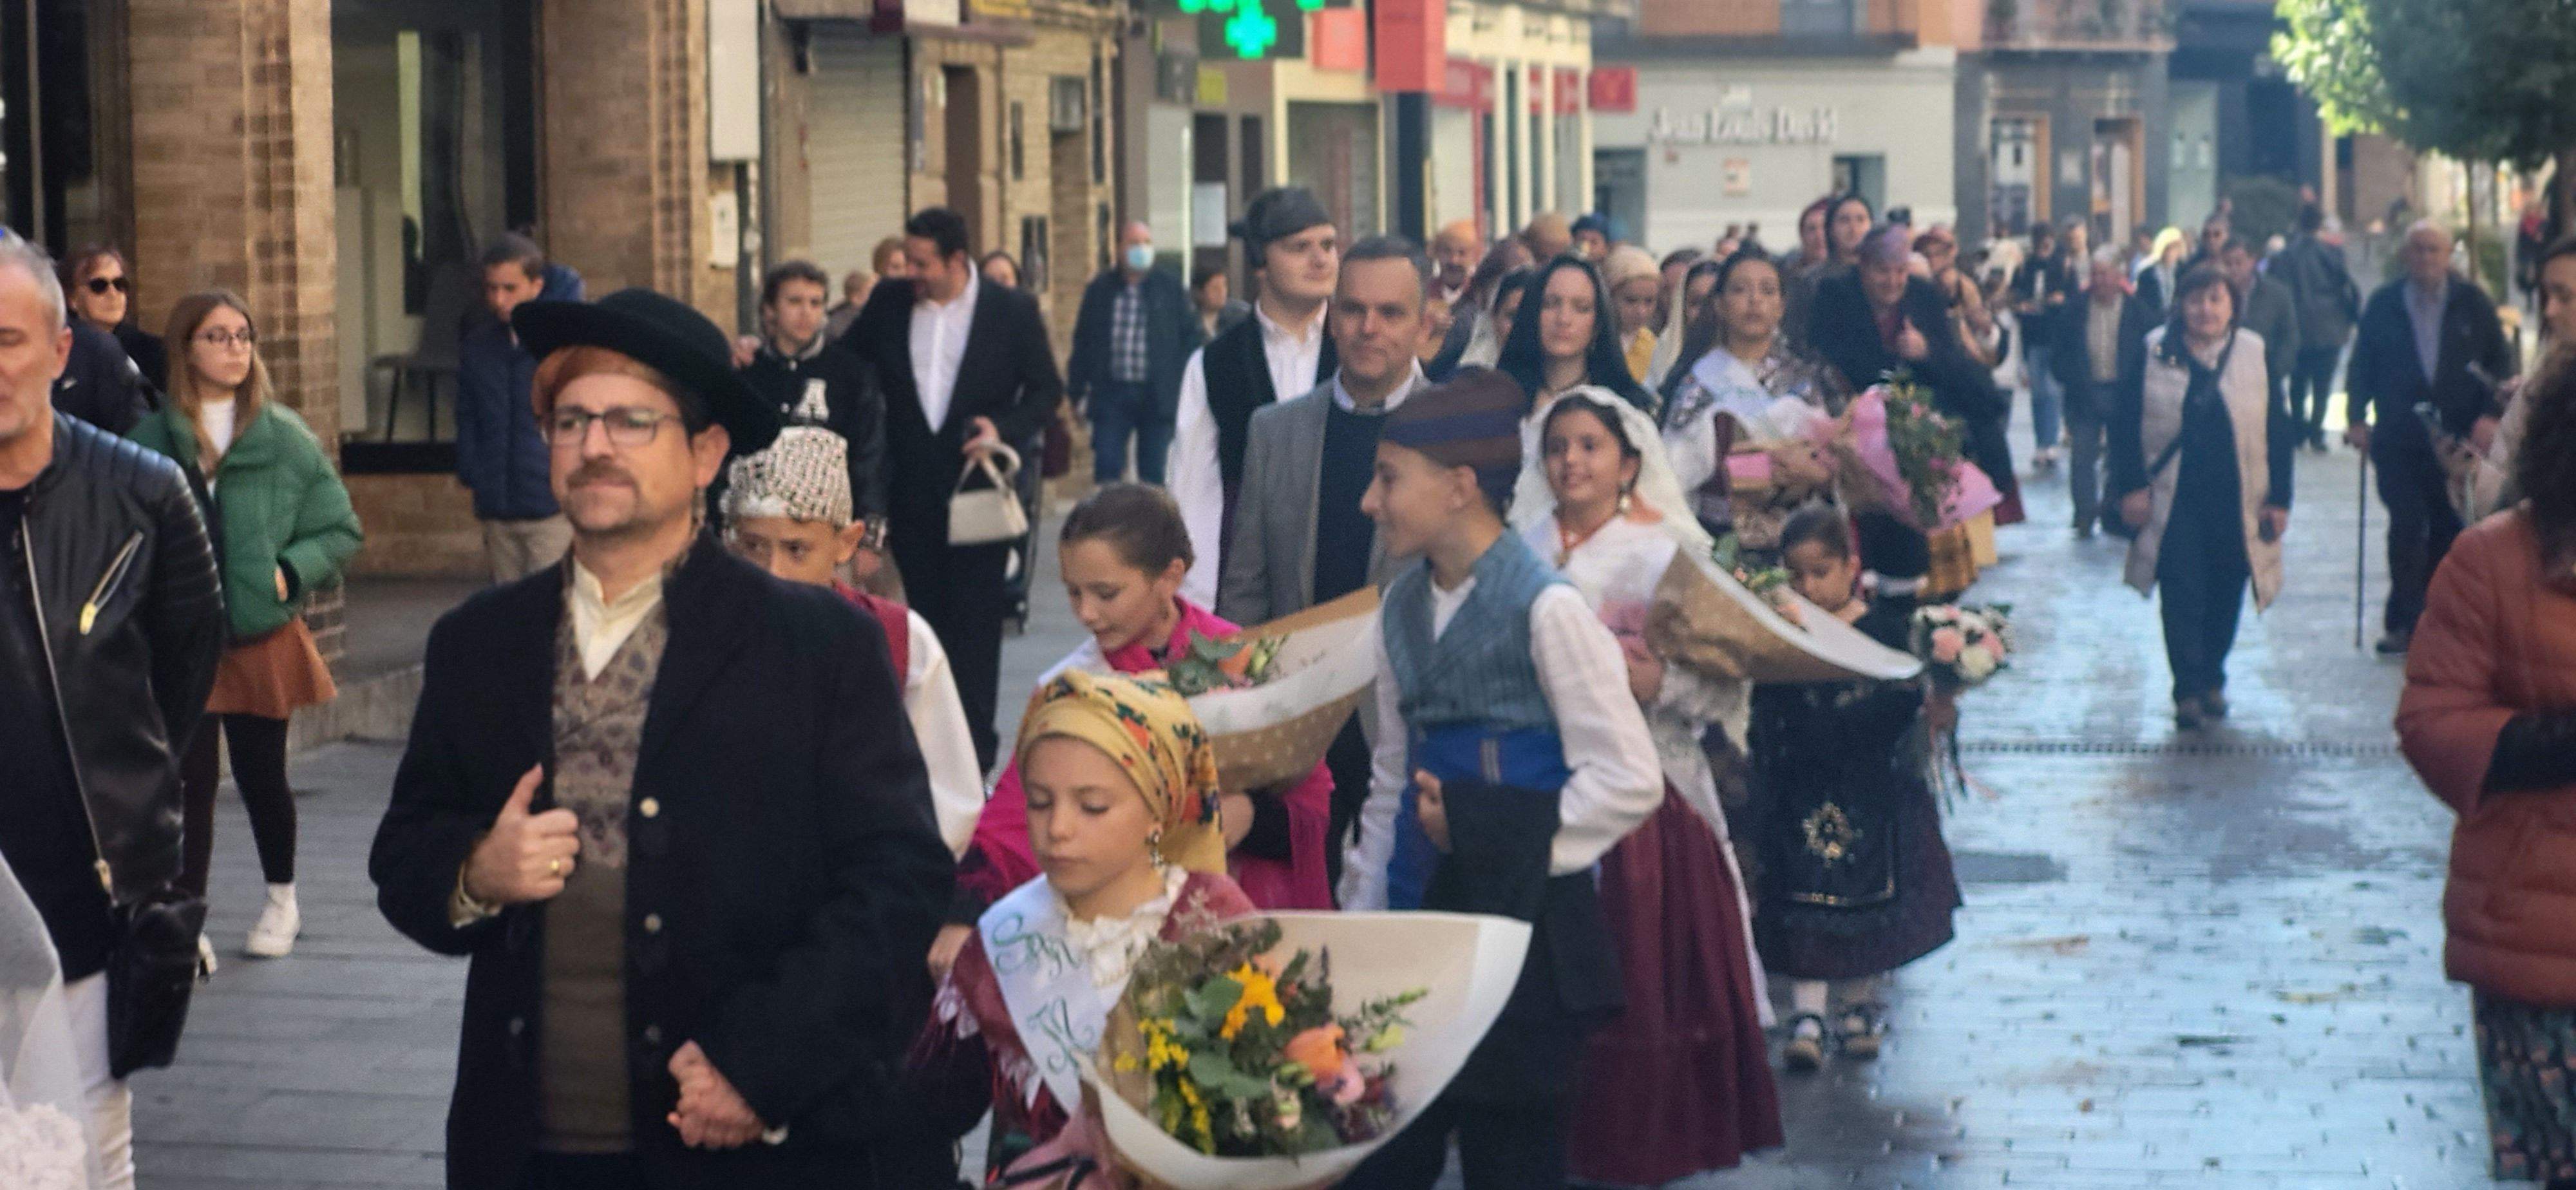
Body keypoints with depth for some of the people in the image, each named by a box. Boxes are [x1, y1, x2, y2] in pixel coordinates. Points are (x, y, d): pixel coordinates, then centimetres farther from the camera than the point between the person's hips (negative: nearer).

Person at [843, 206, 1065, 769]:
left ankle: (973, 748, 5)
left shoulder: (1013, 311, -3)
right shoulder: (889, 302, 3)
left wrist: (1004, 428, -14)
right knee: (920, 621, 6)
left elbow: (1047, 389, 2)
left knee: (974, 623, 0)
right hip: (912, 496, 3)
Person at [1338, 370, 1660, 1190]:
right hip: (1420, 919, 6)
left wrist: (1489, 829, -14)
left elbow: (1631, 782, -15)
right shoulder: (1403, 607, 8)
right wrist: (1363, 913, 14)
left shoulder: (1545, 607, -13)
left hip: (1525, 930, -6)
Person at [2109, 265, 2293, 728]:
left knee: (2226, 594, 8)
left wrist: (2279, 499, 0)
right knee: (2183, 594, -7)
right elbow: (2125, 425, 3)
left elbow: (2277, 432, 5)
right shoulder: (2154, 356, 1)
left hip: (2237, 500, 1)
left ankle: (2212, 680, 25)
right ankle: (2189, 690, -2)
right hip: (2175, 499, -1)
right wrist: (2131, 486, -5)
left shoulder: (2255, 356, 3)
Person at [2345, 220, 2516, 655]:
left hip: (2457, 437, 1)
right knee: (2407, 525, -6)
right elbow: (2361, 365, 8)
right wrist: (2356, 418, 0)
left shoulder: (2473, 304, 4)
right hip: (2399, 437, -1)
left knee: (2448, 528, 5)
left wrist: (2491, 415, -4)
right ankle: (2405, 622, -2)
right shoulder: (2383, 304, 4)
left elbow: (2500, 362, 6)